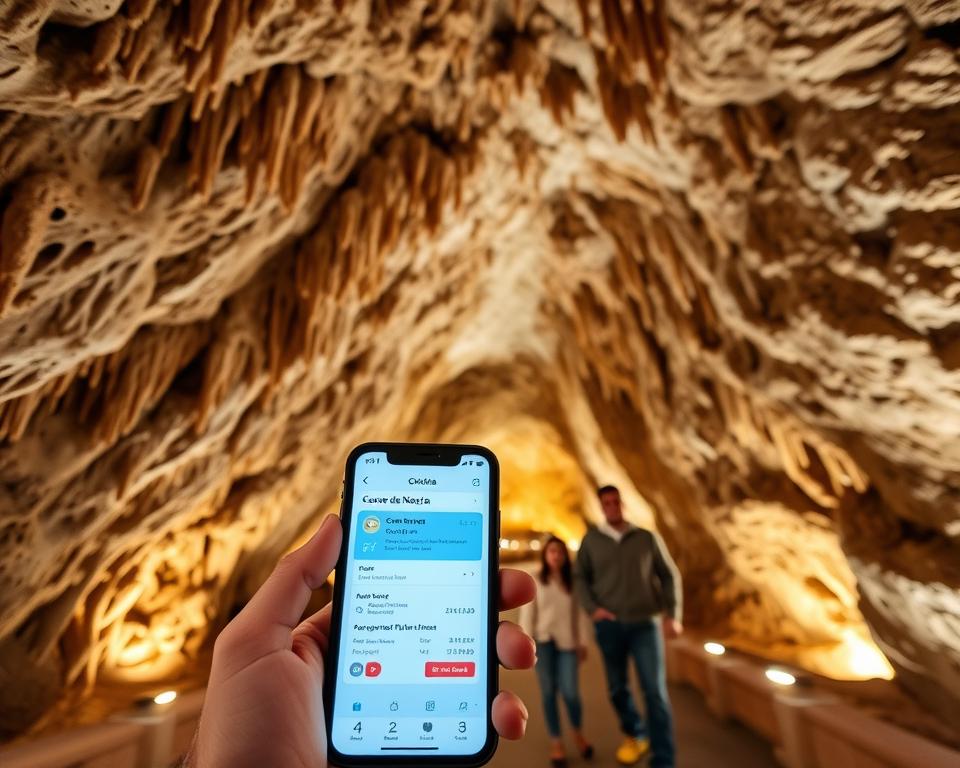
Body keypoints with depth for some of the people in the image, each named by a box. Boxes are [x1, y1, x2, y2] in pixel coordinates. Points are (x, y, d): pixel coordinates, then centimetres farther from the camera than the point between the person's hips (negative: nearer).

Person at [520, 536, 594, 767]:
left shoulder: (574, 582, 5)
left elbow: (581, 613, 7)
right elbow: (527, 613, 1)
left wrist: (583, 642, 5)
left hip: (567, 642, 0)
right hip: (543, 641, 0)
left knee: (570, 693, -4)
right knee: (548, 692, 4)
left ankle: (578, 733, 25)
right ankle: (556, 742, 19)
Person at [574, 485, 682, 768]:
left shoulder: (647, 538, 1)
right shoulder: (591, 540, 1)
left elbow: (669, 576, 5)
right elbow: (581, 578, 4)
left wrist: (672, 615, -5)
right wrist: (592, 608, -11)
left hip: (645, 624, -1)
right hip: (609, 626, 1)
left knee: (655, 692, -6)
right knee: (618, 689, 15)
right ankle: (634, 735, 42)